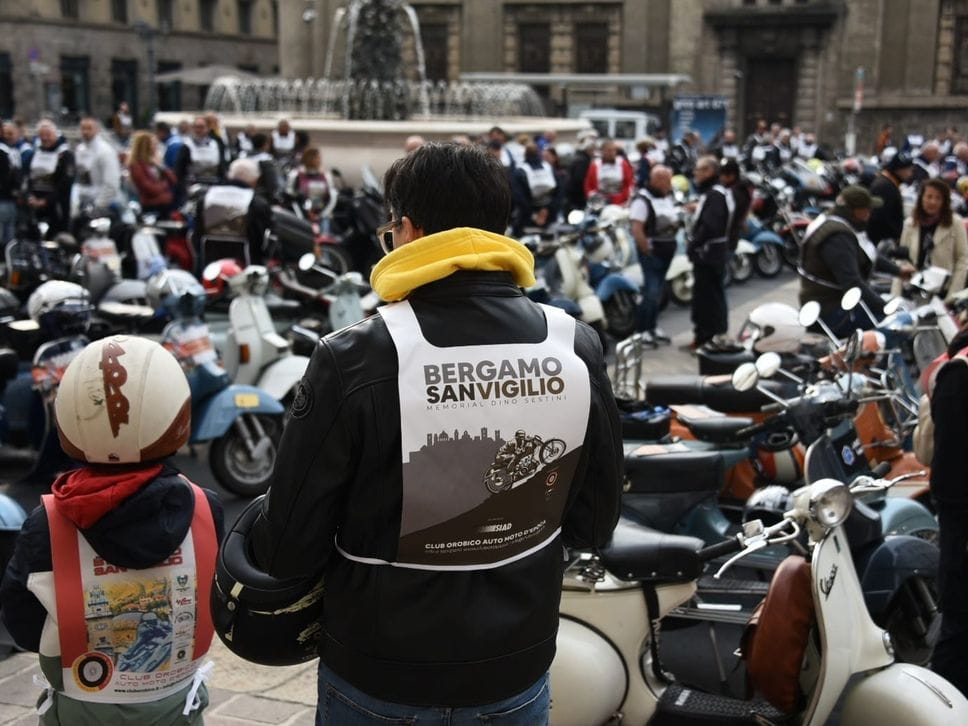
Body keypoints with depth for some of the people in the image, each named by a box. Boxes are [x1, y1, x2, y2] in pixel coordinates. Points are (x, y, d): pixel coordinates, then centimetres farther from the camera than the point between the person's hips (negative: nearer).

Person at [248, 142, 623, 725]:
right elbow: (595, 523, 0)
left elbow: (290, 545, -15)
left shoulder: (354, 360, -22)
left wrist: (267, 542, 7)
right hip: (517, 676, 3)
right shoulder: (576, 348, -10)